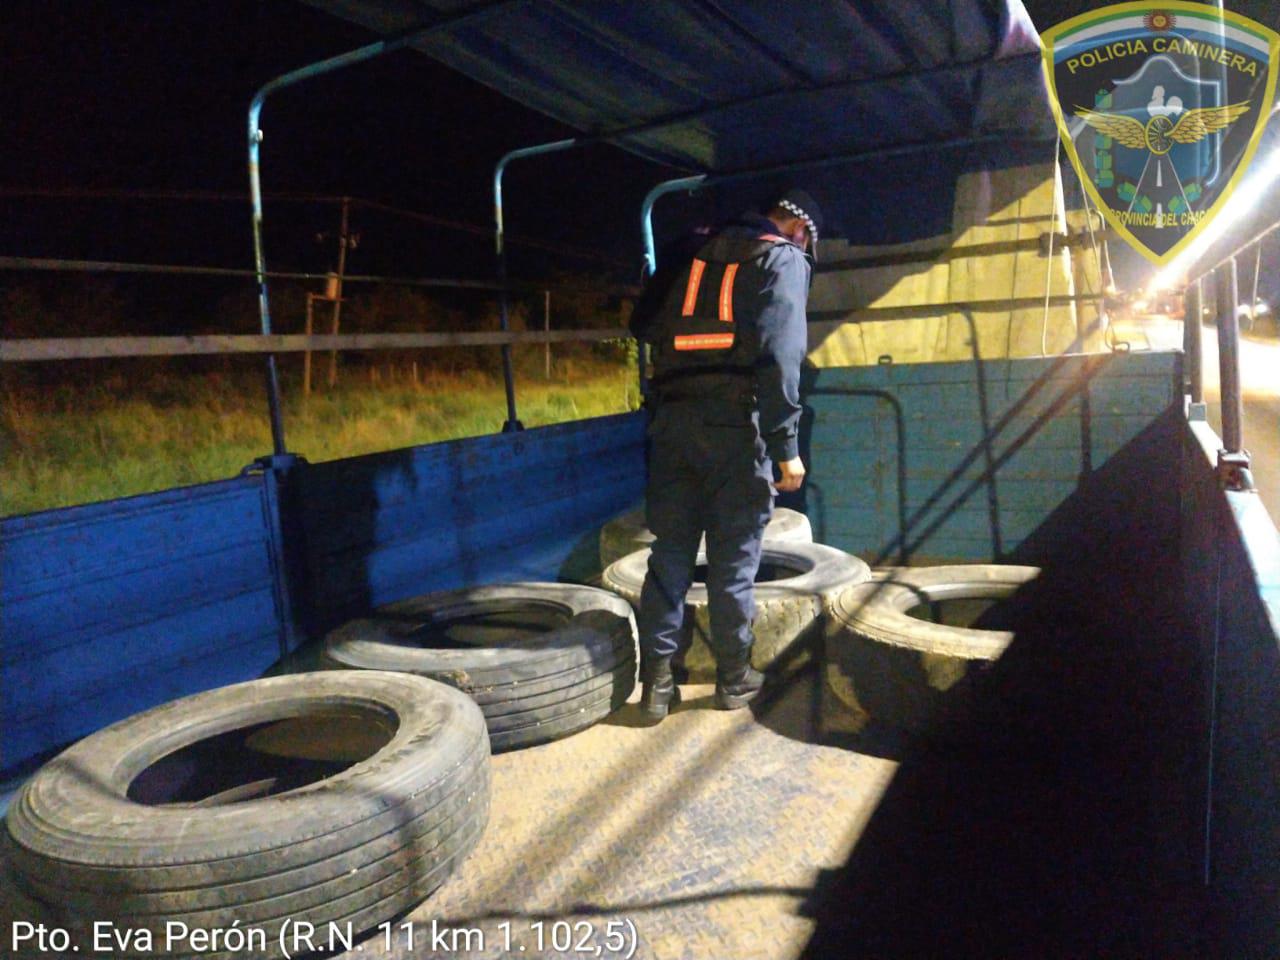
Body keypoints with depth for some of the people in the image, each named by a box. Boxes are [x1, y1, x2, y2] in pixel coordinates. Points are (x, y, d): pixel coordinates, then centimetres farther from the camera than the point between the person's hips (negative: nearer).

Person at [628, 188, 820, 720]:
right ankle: (733, 677, 18)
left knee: (670, 552, 8)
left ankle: (656, 680, 10)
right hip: (736, 425, -4)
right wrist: (786, 447, -12)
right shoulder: (783, 260, 2)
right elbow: (779, 357, -11)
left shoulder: (697, 252, 18)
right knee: (734, 557, 6)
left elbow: (642, 323, 17)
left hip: (673, 421, 4)